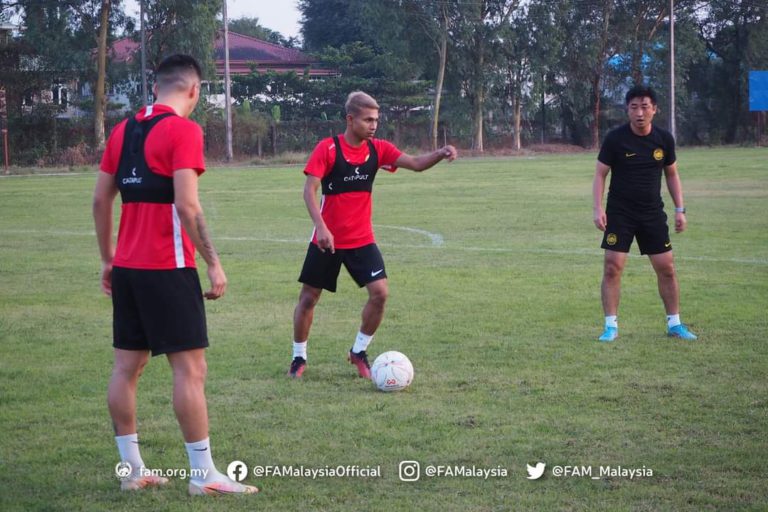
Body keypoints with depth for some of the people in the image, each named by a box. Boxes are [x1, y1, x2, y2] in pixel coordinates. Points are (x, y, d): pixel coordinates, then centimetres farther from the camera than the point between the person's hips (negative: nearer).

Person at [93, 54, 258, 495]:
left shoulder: (124, 130, 11)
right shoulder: (183, 130, -10)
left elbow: (101, 200, 13)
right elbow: (186, 205, -18)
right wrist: (214, 264, -13)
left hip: (126, 267, 8)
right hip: (167, 269, -7)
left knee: (127, 366, 10)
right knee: (190, 367, -3)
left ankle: (133, 470, 15)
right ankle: (205, 476, 0)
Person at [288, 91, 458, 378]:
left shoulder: (377, 149, -1)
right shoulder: (328, 148, -13)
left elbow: (416, 164, -9)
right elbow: (309, 190, -17)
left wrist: (440, 154, -29)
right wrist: (321, 227, -28)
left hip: (361, 240, 3)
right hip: (327, 240, -3)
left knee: (380, 293, -10)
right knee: (309, 298, 5)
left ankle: (359, 352, 9)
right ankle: (299, 358, 24)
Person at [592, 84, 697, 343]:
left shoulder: (664, 139, 1)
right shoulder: (615, 138, -9)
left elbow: (671, 174, 12)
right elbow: (600, 174, -5)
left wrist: (680, 210, 6)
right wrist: (598, 208, -16)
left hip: (653, 213, 3)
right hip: (620, 213, -3)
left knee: (666, 268, 3)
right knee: (612, 268, -9)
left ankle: (674, 323, 16)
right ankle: (611, 326, 1)